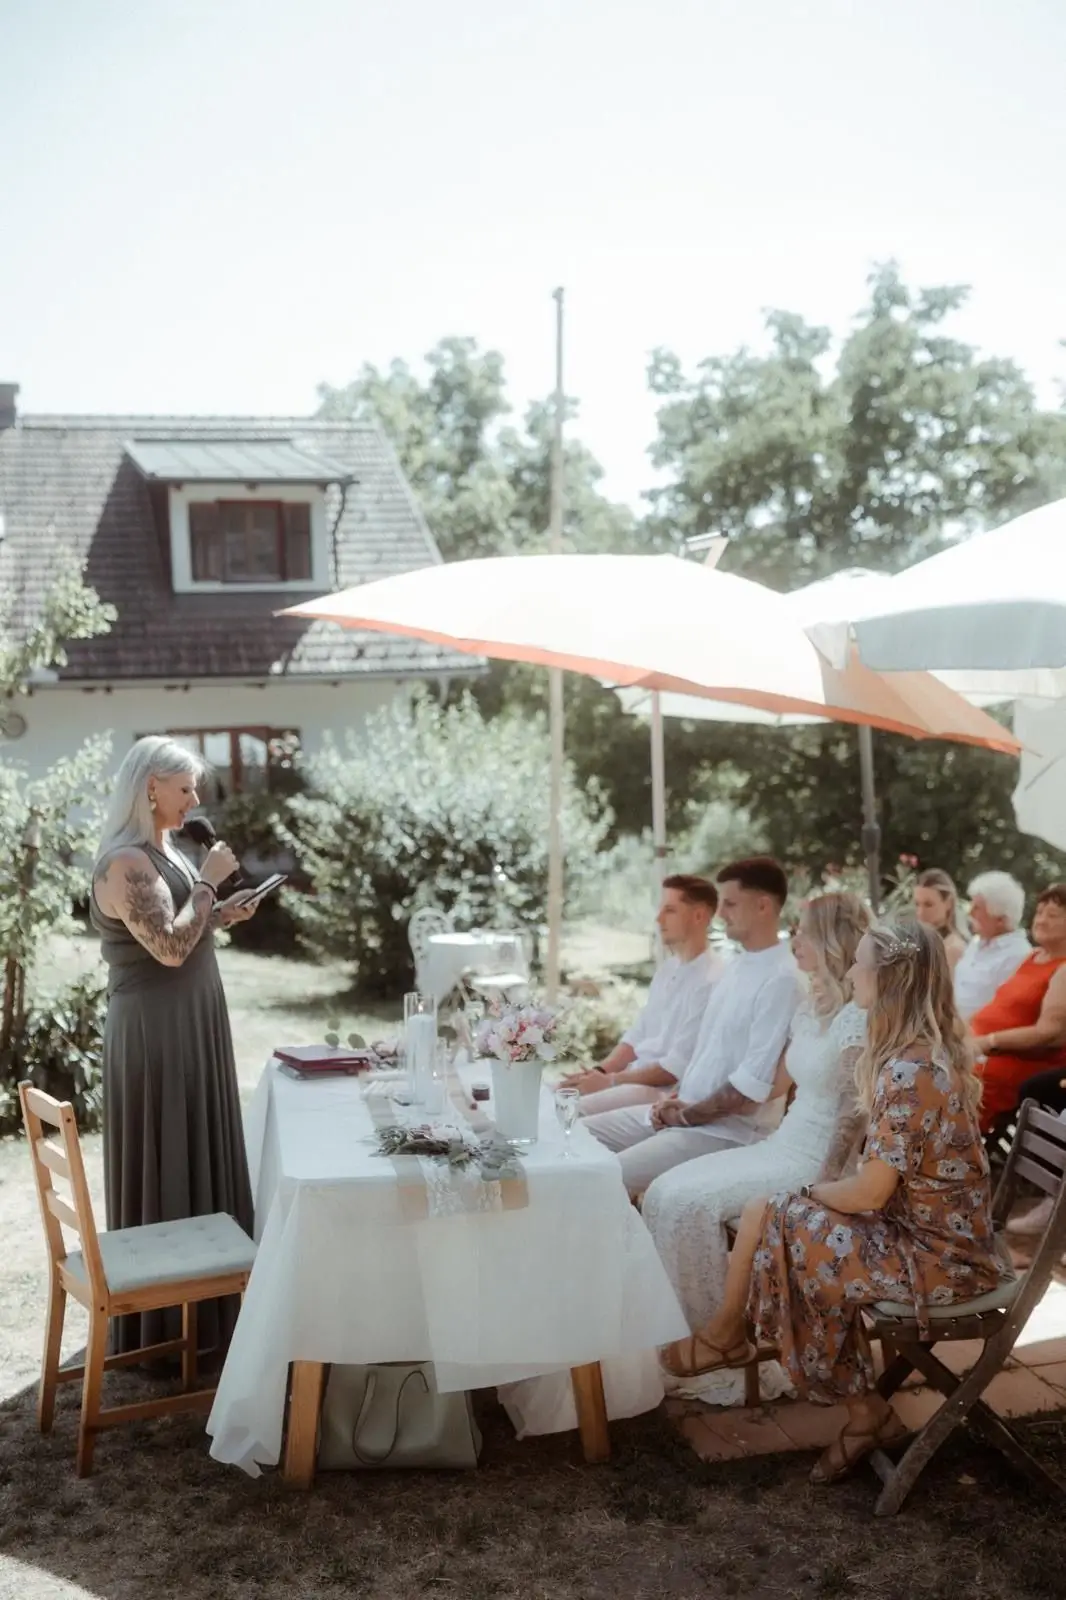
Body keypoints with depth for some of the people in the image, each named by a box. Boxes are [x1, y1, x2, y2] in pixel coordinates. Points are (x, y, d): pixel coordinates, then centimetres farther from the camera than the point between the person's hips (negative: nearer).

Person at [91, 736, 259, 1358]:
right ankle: (163, 1323, 14)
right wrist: (207, 882, -18)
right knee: (165, 1168, 0)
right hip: (155, 1034, -10)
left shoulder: (163, 849, 11)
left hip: (190, 1028, 10)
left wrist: (220, 915, 6)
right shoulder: (125, 861, -19)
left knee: (198, 1157, 16)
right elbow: (168, 948, -26)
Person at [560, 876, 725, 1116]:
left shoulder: (711, 982, -18)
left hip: (668, 1091, -9)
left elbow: (679, 1067, -20)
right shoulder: (669, 968, 13)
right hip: (636, 1075, 9)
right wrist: (601, 1070, -1)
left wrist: (610, 1081, -16)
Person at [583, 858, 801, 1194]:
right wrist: (676, 1098, 3)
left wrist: (687, 1115, -10)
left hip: (724, 1129, -9)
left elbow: (753, 1087, -20)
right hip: (682, 1110, 9)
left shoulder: (781, 979, -17)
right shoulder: (737, 965, 13)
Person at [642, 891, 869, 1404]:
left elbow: (853, 1118, -18)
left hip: (815, 1163, -9)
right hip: (782, 1145, 9)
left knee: (691, 1203, -20)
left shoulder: (858, 1019, -16)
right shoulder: (812, 1007, 11)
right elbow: (771, 1086, 17)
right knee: (665, 1193, -6)